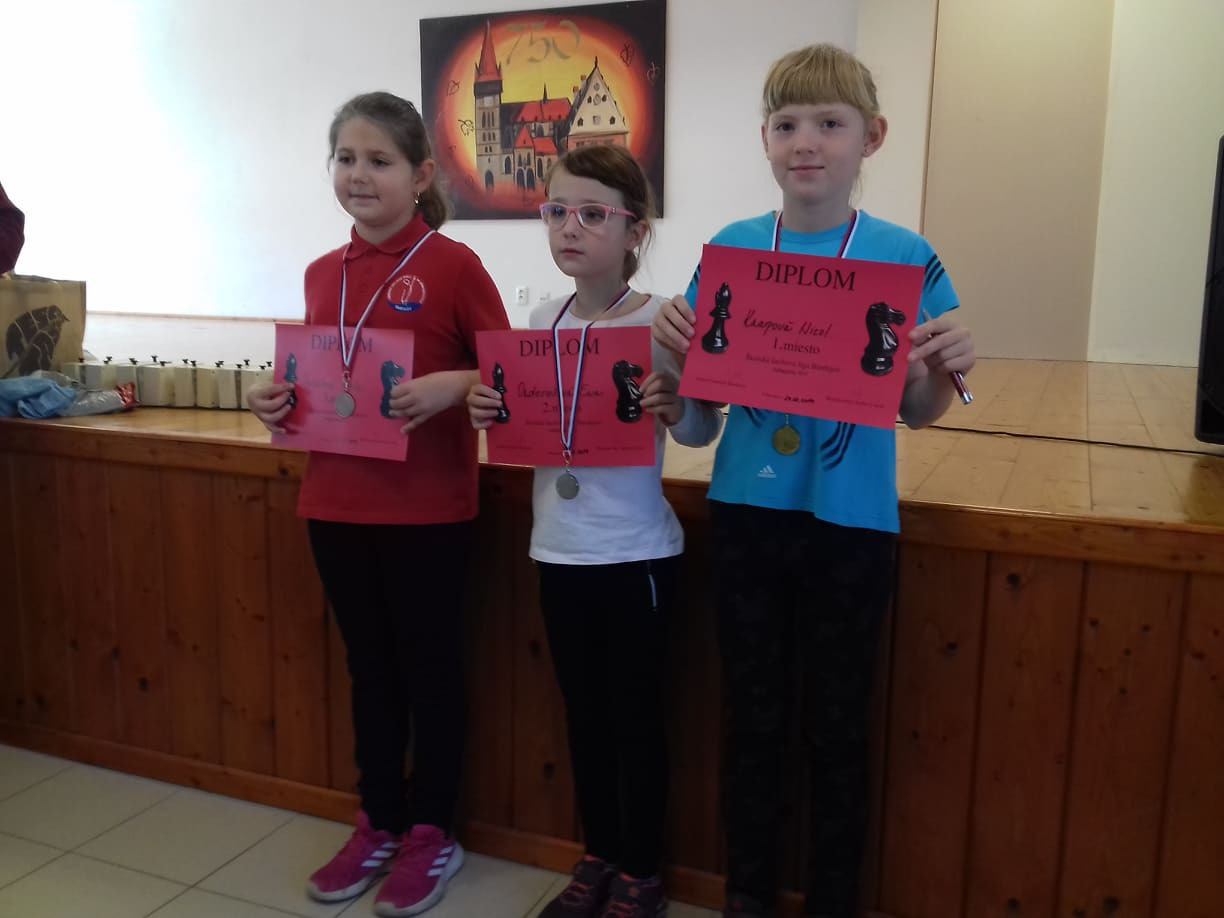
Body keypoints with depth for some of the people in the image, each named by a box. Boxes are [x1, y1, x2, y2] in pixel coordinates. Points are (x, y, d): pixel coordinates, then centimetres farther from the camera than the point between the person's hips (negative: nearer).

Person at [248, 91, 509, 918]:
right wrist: (281, 401, -2)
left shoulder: (452, 264, -9)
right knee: (369, 667, 17)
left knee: (430, 667, 9)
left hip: (428, 509, -5)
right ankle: (379, 824, 33)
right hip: (336, 504, 6)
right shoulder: (323, 274, 8)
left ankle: (432, 833, 26)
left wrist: (454, 387, -25)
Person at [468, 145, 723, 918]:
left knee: (637, 715, 9)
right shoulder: (543, 321, 4)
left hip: (636, 552, -5)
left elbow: (705, 429, -15)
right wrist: (489, 413, -9)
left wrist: (675, 409, -36)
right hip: (559, 550, 5)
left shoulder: (660, 321, -12)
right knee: (584, 713, 17)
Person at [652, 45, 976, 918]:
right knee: (753, 719, 14)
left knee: (836, 727, 11)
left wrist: (946, 368, -21)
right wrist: (677, 344, -15)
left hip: (852, 524, -1)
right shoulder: (730, 249, 0)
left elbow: (915, 411, 0)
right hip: (747, 514, 2)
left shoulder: (905, 257, -5)